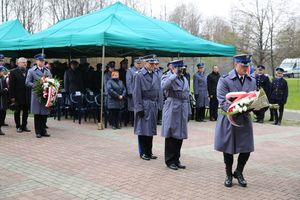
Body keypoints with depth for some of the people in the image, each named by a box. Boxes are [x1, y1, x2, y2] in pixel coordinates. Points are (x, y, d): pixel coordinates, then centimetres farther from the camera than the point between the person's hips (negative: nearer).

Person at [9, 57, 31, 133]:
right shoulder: (14, 72, -4)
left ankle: (24, 126, 18)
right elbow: (11, 85, -6)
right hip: (18, 96, -3)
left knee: (26, 112, 8)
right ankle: (18, 126, 17)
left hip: (27, 96, 3)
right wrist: (12, 96, -11)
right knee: (17, 112, 7)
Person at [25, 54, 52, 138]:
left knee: (45, 114, 5)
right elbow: (27, 83, -2)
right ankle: (38, 132, 9)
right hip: (36, 95, -3)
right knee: (37, 114, 1)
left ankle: (43, 131, 14)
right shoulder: (31, 71, 3)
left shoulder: (48, 71, 15)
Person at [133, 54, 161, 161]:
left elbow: (158, 91, 14)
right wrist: (139, 108, -14)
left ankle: (149, 152, 21)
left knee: (151, 129, 11)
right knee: (143, 129, 2)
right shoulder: (139, 75, -9)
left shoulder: (156, 75, 9)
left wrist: (158, 105, 9)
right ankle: (143, 153, 12)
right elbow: (137, 93, -11)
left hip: (153, 106, 6)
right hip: (144, 105, -6)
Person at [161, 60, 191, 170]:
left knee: (180, 136, 10)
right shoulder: (167, 77, -4)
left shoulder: (184, 79, 18)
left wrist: (188, 111, 16)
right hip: (172, 110, -7)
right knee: (171, 136, 0)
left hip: (183, 110, 7)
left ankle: (176, 160, 21)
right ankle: (169, 161, 11)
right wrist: (174, 75, -21)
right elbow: (164, 86, -28)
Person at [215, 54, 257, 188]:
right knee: (228, 149, 8)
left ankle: (239, 172, 30)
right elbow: (223, 102, -15)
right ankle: (228, 175, 30)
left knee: (246, 149, 5)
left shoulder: (252, 81, 8)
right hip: (229, 119, -4)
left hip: (245, 119, 4)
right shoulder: (224, 80, -9)